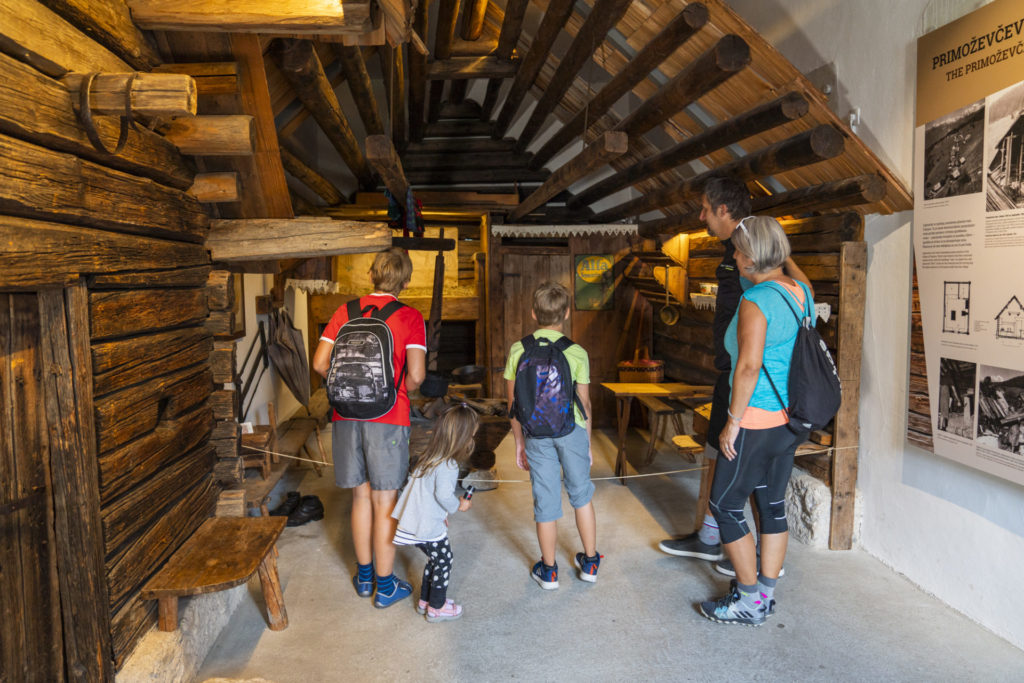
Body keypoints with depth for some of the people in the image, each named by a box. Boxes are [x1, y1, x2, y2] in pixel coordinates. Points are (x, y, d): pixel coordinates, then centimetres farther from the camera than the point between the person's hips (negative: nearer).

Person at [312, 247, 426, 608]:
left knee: (361, 497, 16)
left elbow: (320, 363, 2)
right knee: (384, 502, 6)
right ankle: (385, 585, 17)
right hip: (388, 418, -4)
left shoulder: (345, 311, 6)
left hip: (347, 417, 4)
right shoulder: (410, 317, -4)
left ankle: (364, 576, 30)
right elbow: (416, 374, -13)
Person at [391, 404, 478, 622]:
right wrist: (459, 505, -7)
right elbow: (444, 495, -28)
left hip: (413, 522, 9)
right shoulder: (447, 466, -22)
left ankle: (425, 600, 36)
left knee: (435, 560, 24)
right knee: (444, 562, 9)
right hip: (428, 527, -9)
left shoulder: (428, 457, 8)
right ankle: (436, 608, 20)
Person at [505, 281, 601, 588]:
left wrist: (519, 442, 10)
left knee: (545, 501, 10)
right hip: (571, 430, 0)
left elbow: (514, 404, -1)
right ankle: (590, 562, 30)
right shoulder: (577, 353, -9)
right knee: (581, 495, 18)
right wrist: (587, 444, 10)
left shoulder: (517, 350, -5)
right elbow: (584, 403, -3)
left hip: (536, 434, 1)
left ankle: (548, 571, 24)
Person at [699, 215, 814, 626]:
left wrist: (733, 421, -19)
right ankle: (766, 594, 29)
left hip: (756, 423, -9)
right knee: (772, 504, 17)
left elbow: (749, 366, -25)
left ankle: (750, 603, 16)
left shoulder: (756, 301, -21)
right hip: (789, 420, 9)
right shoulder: (802, 293, 4)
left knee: (725, 506, 6)